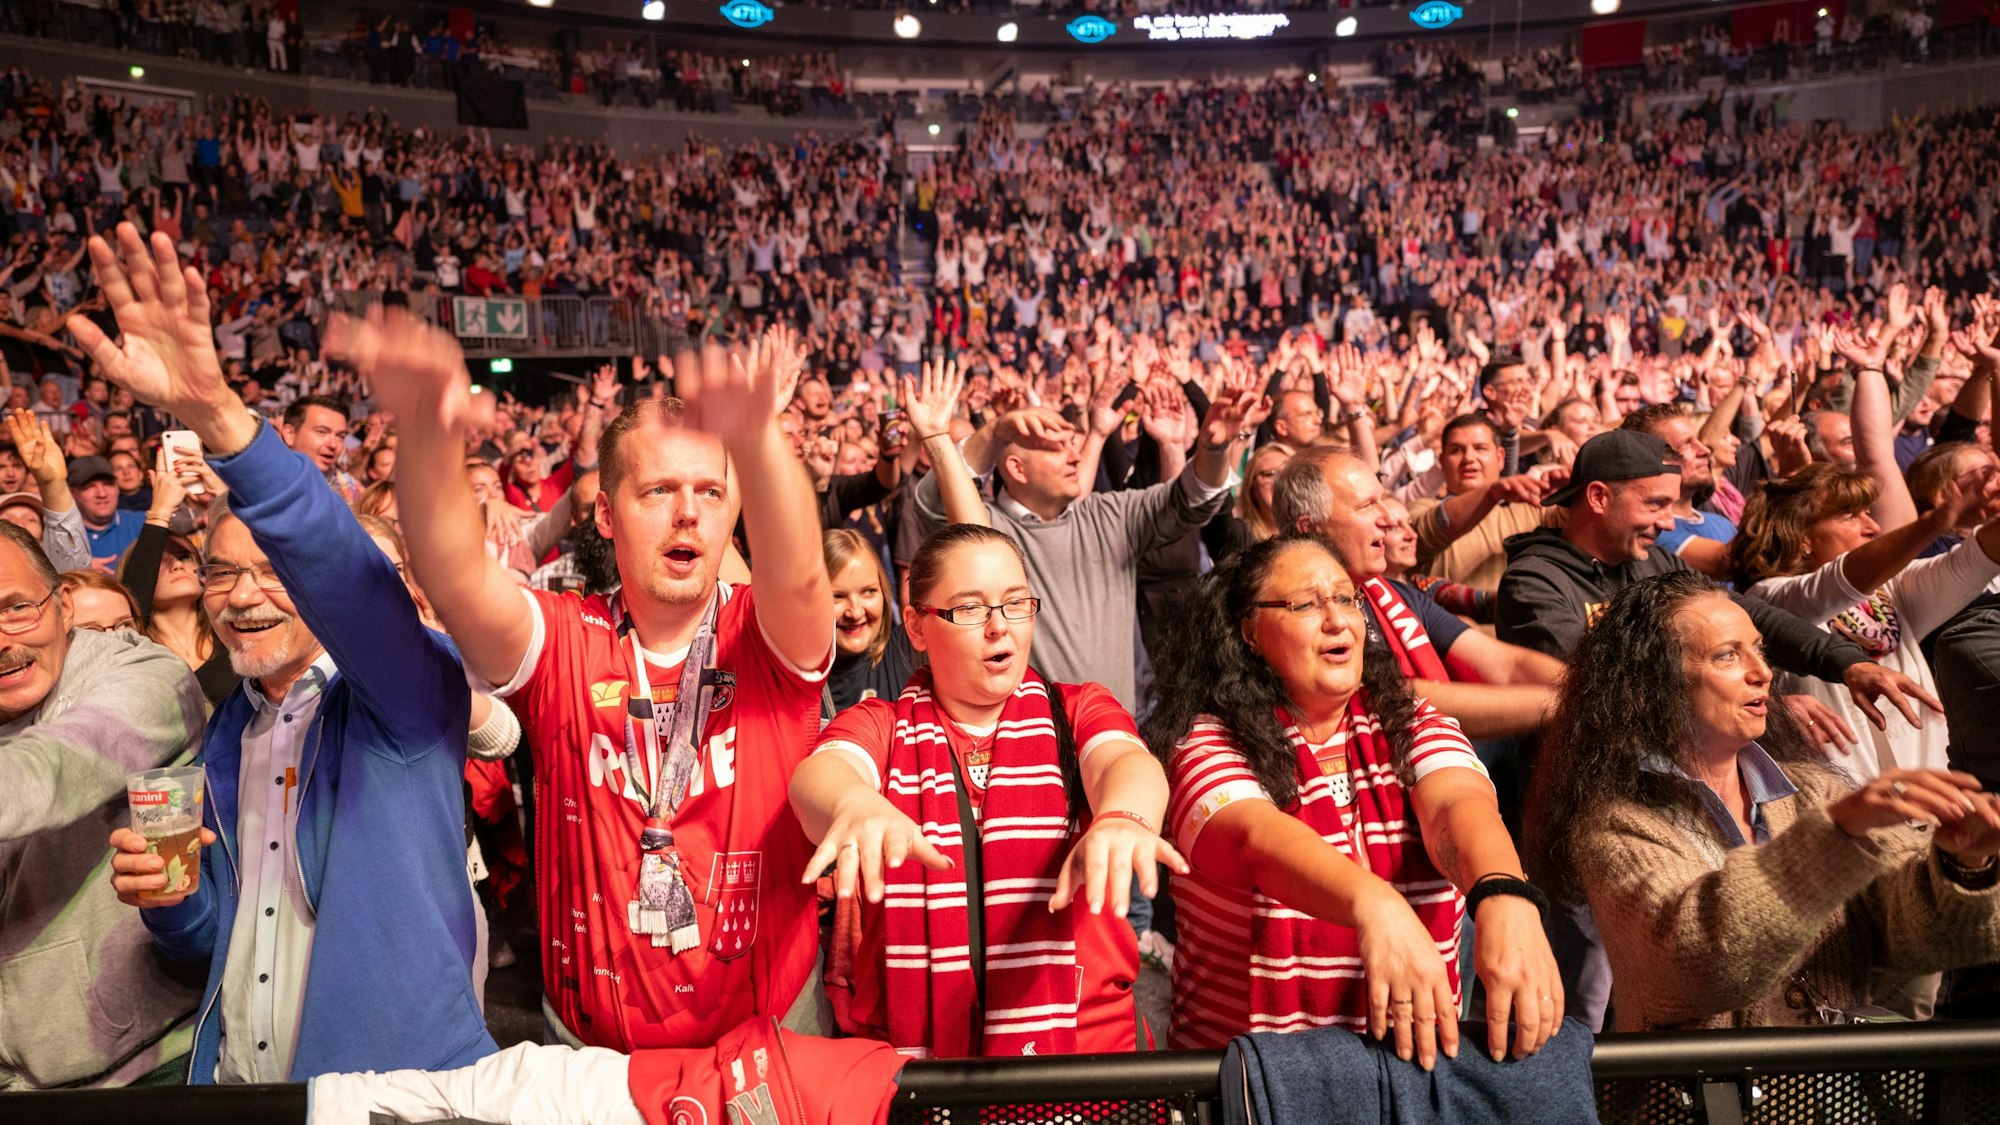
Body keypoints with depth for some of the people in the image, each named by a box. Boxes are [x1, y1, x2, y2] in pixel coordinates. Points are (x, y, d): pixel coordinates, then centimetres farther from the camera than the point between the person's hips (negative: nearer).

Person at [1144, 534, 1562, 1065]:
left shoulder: (1411, 724, 9)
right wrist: (1375, 906, -40)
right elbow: (1259, 837, -21)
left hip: (1419, 1051, 3)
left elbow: (1460, 804, -10)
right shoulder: (1210, 743, -2)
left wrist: (1505, 899, -32)